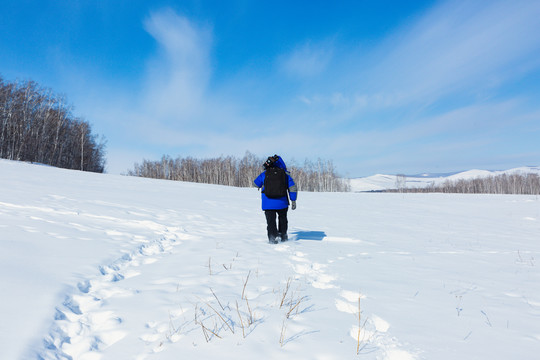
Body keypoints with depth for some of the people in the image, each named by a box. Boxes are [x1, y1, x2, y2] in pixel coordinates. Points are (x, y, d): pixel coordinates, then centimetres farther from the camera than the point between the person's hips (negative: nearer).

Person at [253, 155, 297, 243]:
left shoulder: (264, 174, 3)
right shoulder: (285, 174, 4)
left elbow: (256, 184, 15)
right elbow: (292, 188, 3)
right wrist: (293, 201, 8)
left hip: (268, 204, -1)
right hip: (282, 202, 1)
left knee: (271, 221, 6)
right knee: (282, 218, 23)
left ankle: (273, 237, -10)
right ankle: (283, 236, 28)